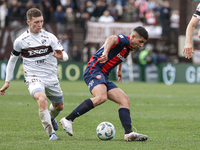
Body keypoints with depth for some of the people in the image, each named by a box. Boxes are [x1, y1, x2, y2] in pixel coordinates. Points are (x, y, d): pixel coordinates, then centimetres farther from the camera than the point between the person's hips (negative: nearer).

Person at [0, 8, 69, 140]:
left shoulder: (50, 37, -3)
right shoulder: (20, 41, -4)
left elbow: (65, 56, -7)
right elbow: (12, 60, 11)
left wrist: (61, 56, -32)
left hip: (51, 78, 3)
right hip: (34, 78, -3)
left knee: (59, 106, 17)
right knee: (42, 99, -32)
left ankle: (51, 118, 55)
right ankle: (51, 133, -27)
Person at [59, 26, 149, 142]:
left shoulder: (129, 48, 20)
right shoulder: (123, 39, -10)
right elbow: (112, 39, -35)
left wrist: (119, 70, 58)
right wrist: (106, 52, -55)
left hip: (103, 77, 10)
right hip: (94, 70, -10)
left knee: (125, 100, 1)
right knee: (101, 97, -34)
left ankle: (129, 133, -9)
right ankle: (68, 120, -29)